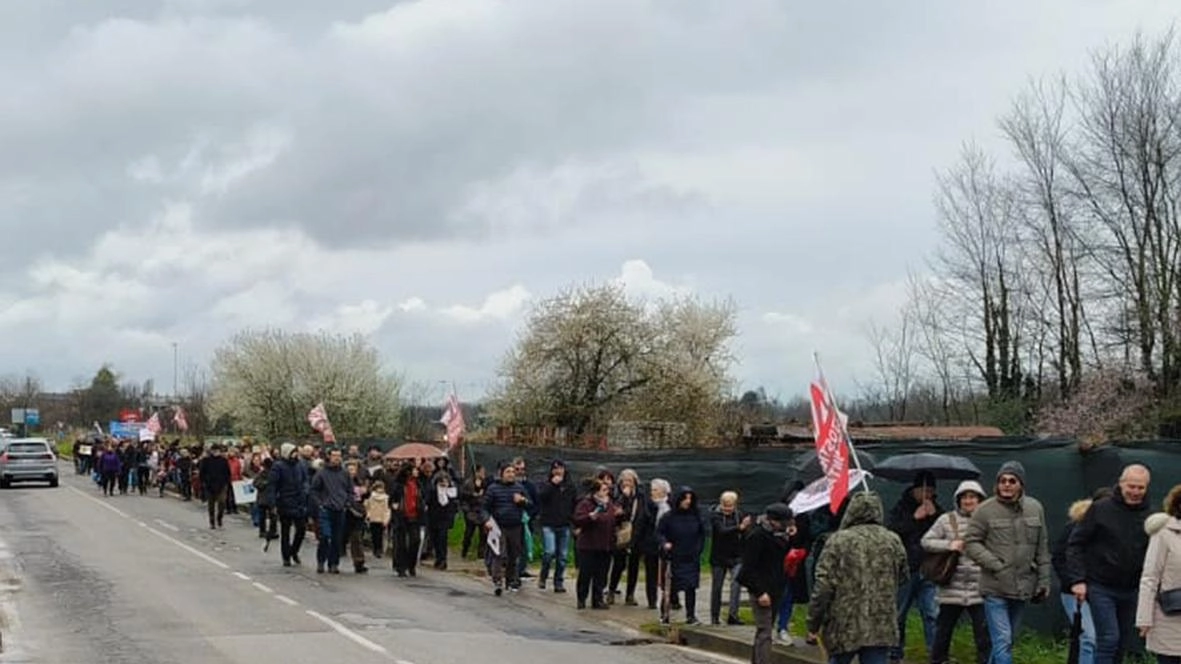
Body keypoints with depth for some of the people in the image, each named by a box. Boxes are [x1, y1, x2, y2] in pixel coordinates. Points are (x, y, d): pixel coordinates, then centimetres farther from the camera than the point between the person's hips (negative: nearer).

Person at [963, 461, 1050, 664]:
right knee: (1002, 642, -10)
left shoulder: (1035, 508, 4)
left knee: (1008, 640, 16)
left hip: (1024, 587, 4)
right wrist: (995, 565, -14)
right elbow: (970, 542, -4)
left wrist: (1043, 581, 8)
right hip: (995, 588, -4)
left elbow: (1042, 548, 9)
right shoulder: (985, 510, -7)